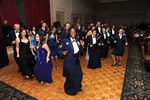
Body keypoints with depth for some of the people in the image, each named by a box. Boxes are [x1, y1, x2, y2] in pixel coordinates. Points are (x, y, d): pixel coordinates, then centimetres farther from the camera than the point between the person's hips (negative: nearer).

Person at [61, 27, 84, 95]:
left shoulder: (77, 40, 5)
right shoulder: (65, 41, -10)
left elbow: (79, 51, 5)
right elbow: (62, 50, -8)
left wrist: (81, 46, -11)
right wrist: (63, 52, -29)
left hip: (76, 61, 6)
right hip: (68, 62, -6)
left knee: (79, 74, 18)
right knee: (70, 76, 6)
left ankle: (77, 87, 45)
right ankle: (70, 89, 33)